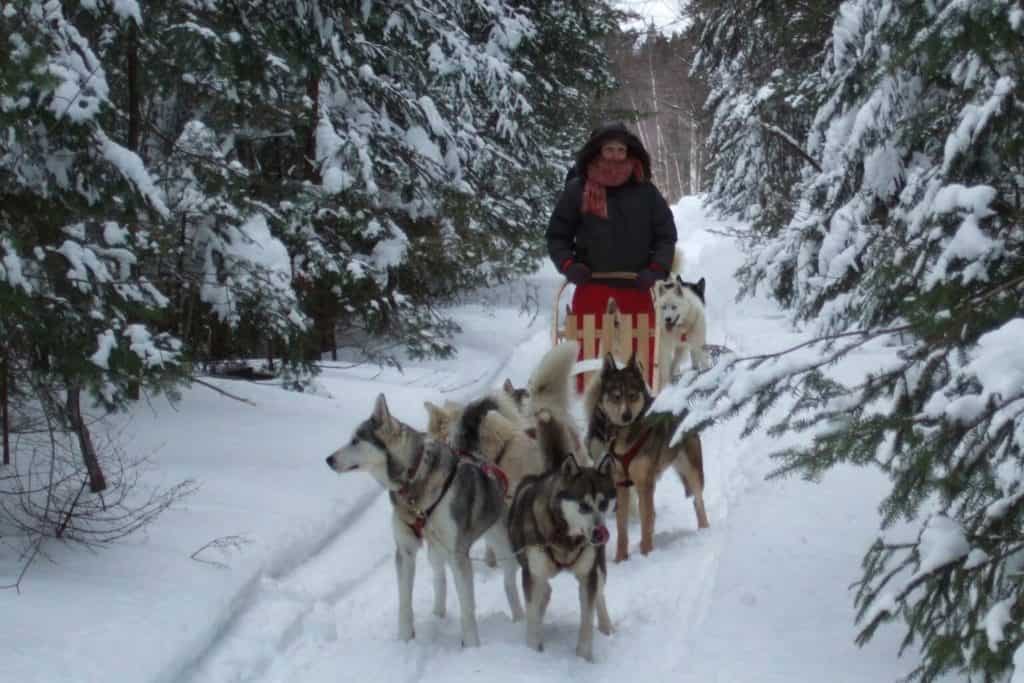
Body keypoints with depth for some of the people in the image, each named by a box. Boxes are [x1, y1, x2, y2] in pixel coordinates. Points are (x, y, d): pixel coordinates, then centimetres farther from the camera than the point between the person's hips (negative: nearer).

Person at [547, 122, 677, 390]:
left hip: (636, 288, 1)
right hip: (591, 287, -1)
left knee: (641, 357, 2)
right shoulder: (578, 189, 2)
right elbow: (557, 235, 9)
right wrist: (568, 264, -6)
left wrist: (656, 269, -5)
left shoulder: (644, 191, 6)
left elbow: (666, 235, 10)